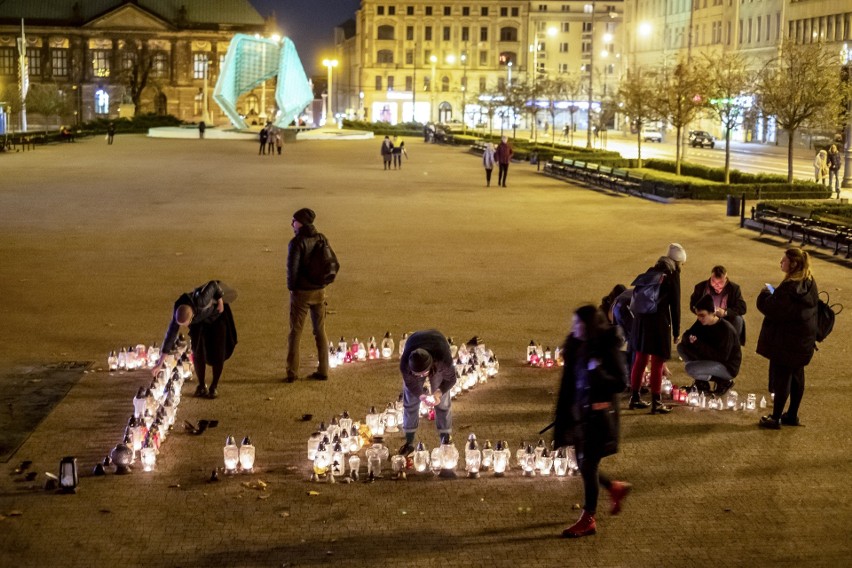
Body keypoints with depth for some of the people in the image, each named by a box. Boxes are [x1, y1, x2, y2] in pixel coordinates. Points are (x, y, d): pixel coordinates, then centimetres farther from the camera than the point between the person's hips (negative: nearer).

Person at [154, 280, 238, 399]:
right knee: (198, 352, -9)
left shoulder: (200, 302, -47)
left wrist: (220, 301, -18)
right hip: (199, 322, 2)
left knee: (218, 352, -5)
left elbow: (213, 285, -31)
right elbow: (170, 337, -26)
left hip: (217, 315, -2)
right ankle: (202, 386, 9)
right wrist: (160, 363, -25)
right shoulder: (178, 315, -34)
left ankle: (214, 386, 9)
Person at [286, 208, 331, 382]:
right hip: (319, 291, 5)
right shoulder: (321, 239, 1)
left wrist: (291, 288, -3)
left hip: (301, 292, -5)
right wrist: (322, 282, 13)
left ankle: (292, 373, 7)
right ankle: (323, 370, 16)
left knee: (295, 332, 5)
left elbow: (292, 268, -18)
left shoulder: (297, 242, -17)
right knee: (320, 331, 14)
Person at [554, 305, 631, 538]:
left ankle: (588, 520, 10)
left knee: (588, 465, -1)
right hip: (580, 412, 7)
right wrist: (563, 418, 14)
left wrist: (599, 373, -31)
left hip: (599, 414, -7)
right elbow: (569, 383, 12)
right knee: (583, 465, 13)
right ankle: (616, 488, 38)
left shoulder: (607, 349, -14)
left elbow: (620, 383, -13)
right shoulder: (577, 347, 6)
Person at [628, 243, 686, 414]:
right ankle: (656, 403, 2)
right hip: (659, 320, -7)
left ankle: (635, 398, 22)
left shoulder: (651, 271, 13)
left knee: (640, 359, 15)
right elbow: (675, 304, -6)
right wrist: (676, 331, -1)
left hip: (641, 318, 7)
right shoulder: (672, 275, -5)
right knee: (657, 363, -1)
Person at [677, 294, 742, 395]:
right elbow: (686, 335, 1)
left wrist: (698, 344, -31)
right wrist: (689, 339, -25)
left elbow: (722, 357, -29)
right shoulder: (701, 323, -4)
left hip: (727, 367, -8)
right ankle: (702, 380, 6)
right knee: (681, 347, -3)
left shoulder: (726, 329, -26)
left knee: (690, 368, -27)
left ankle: (723, 381, -6)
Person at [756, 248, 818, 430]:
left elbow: (771, 308, -24)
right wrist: (774, 293, 6)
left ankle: (775, 418, 11)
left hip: (785, 341, -9)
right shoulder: (809, 284, 3)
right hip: (804, 340, 9)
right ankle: (792, 415, 28)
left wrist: (765, 293, -7)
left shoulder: (790, 288, -26)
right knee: (797, 376, 17)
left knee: (781, 378, 2)